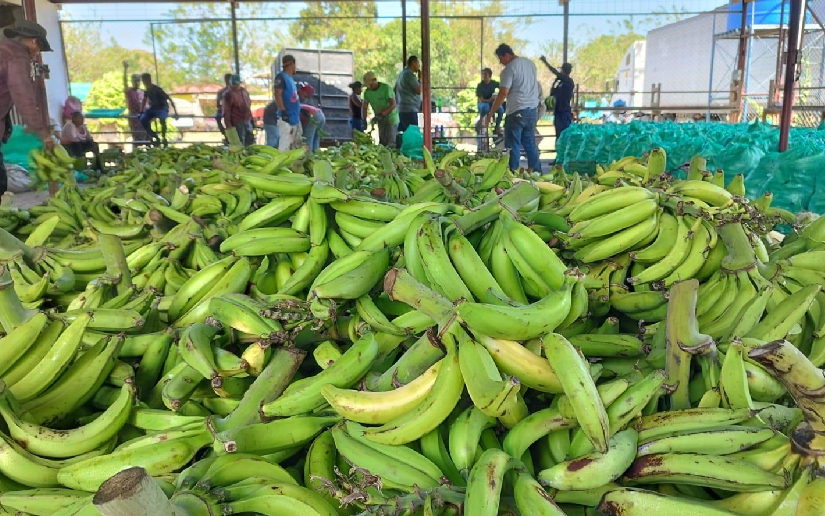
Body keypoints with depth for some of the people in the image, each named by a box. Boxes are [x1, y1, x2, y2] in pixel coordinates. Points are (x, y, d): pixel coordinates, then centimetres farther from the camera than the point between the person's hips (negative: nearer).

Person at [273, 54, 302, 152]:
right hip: (286, 117, -10)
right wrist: (283, 112, -22)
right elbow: (277, 96, -16)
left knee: (296, 146, 14)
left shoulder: (291, 78, 18)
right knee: (284, 146, -12)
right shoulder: (281, 76, -8)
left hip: (295, 117, 10)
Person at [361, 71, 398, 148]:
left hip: (391, 117, -6)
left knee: (391, 143, -13)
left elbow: (393, 104, -24)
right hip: (380, 119, 6)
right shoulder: (367, 92, -2)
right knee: (382, 142, 7)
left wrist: (381, 115, -31)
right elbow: (364, 107, 1)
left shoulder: (386, 88, -18)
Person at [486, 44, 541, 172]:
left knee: (513, 146, -1)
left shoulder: (510, 68, -11)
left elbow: (503, 94, -16)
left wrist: (490, 114, -12)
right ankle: (536, 173, 17)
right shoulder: (530, 63, 12)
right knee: (530, 144, 14)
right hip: (532, 110, 8)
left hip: (517, 112, -7)